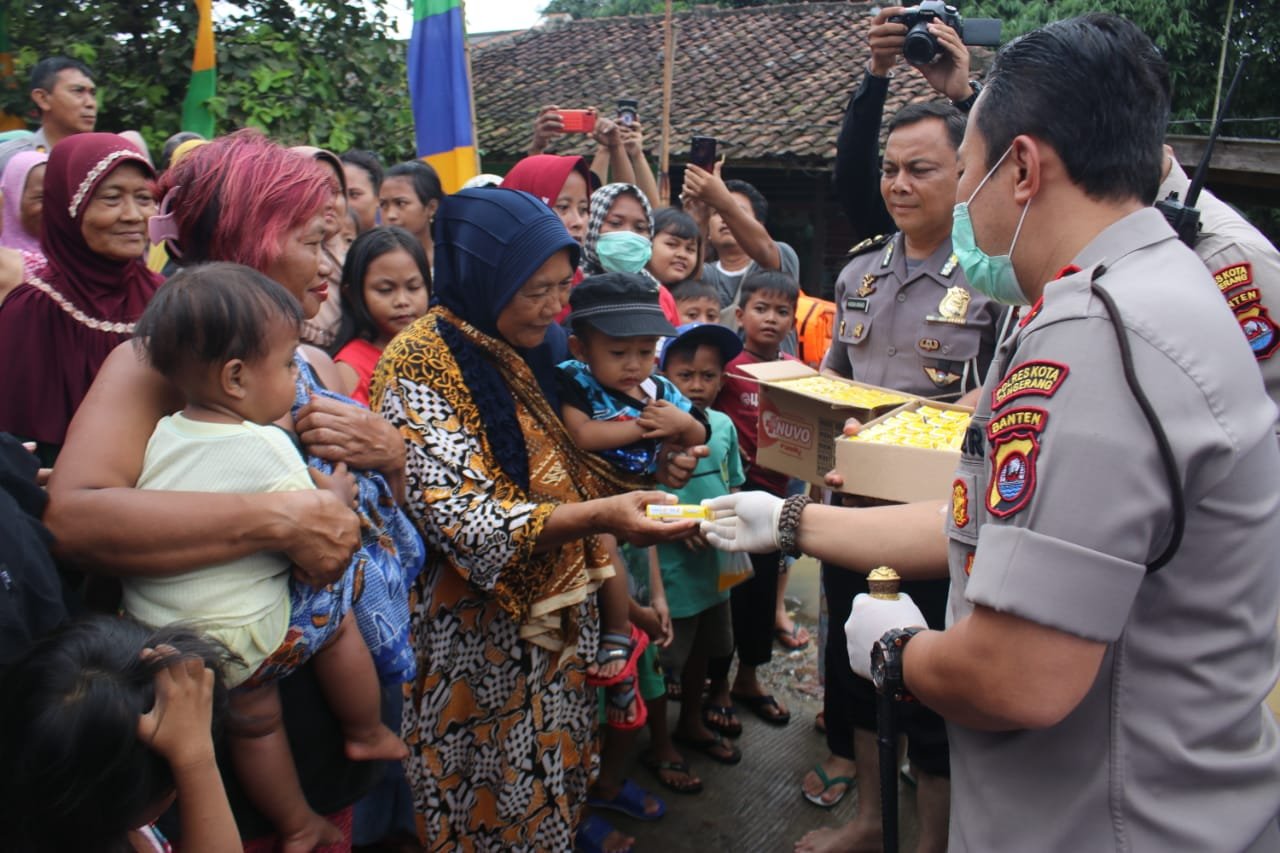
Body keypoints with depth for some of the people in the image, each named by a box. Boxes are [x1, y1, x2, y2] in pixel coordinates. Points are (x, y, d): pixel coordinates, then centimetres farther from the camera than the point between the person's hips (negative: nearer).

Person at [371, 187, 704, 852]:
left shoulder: (532, 346, 2)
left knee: (557, 743, 25)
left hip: (560, 604, 7)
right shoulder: (420, 368, -21)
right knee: (500, 787, 12)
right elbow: (465, 523, -28)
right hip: (483, 625, -7)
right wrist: (598, 515, -40)